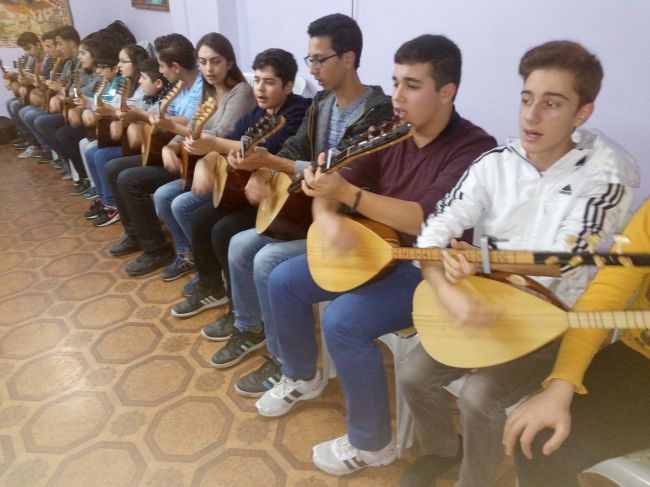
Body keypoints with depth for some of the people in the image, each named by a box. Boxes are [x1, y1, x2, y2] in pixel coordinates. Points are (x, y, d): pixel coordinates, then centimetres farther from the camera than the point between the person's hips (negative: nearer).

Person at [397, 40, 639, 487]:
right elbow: (434, 232, -12)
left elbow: (556, 276, -19)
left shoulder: (604, 180, -16)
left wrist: (476, 258, -17)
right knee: (414, 374, -5)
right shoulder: (496, 164, -6)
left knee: (480, 396, -23)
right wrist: (449, 293, -29)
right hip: (483, 308, 4)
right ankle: (441, 449, 27)